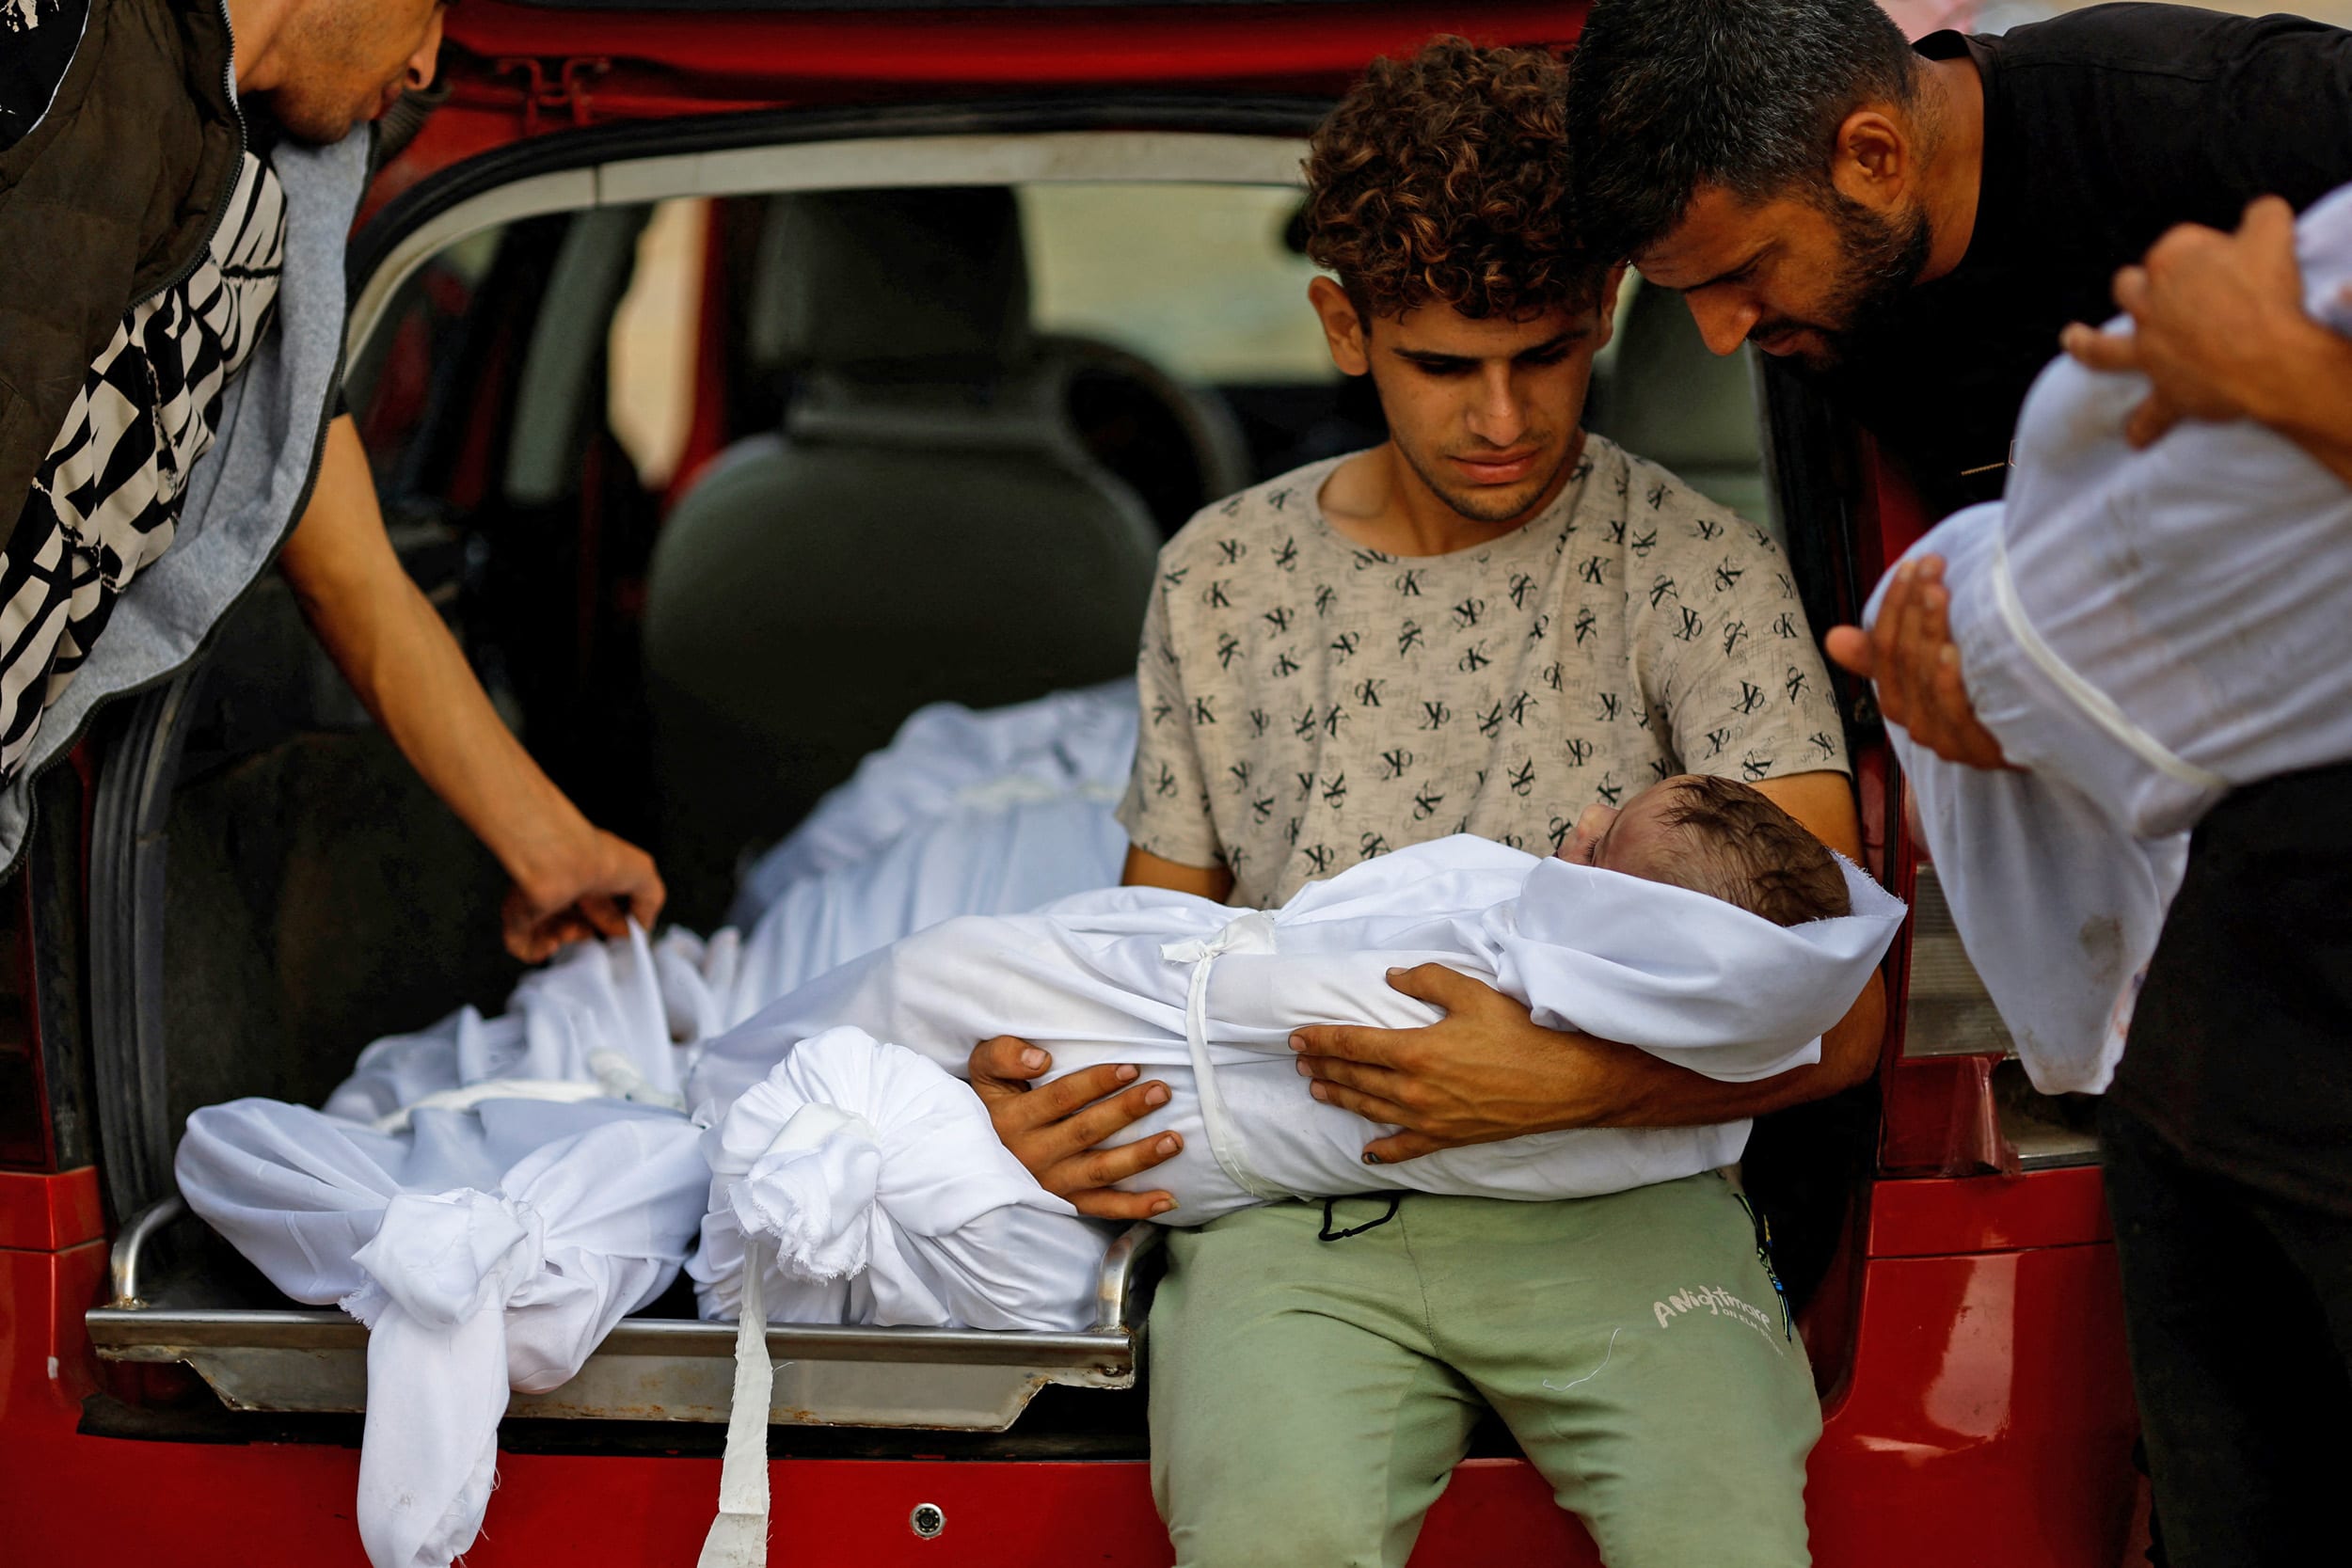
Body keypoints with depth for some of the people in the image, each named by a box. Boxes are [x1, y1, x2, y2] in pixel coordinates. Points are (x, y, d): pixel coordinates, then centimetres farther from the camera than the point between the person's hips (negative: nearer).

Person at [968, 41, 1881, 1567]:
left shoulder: (1699, 570, 2)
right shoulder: (1222, 578, 13)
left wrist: (1573, 1081, -21)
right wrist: (1041, 1073, -1)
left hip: (1616, 1190, -1)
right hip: (1290, 1202, 2)